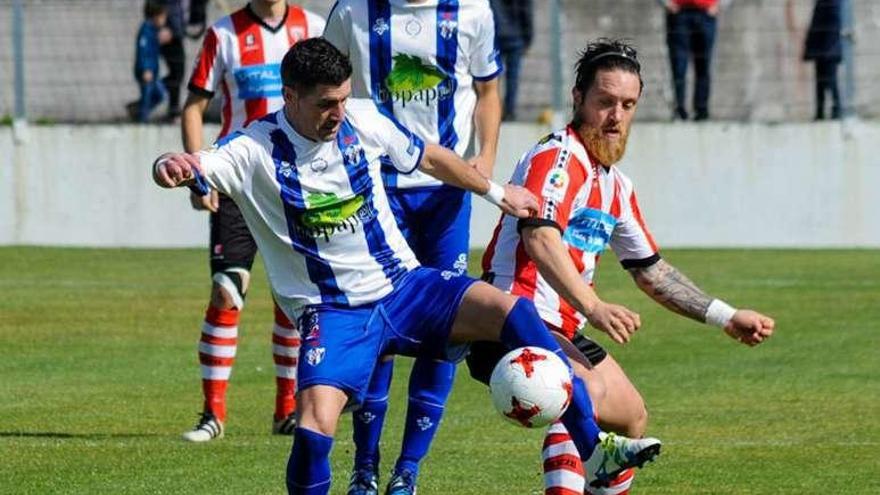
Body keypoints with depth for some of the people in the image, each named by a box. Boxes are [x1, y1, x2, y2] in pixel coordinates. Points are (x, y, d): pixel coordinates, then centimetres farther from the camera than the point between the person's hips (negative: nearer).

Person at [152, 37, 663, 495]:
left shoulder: (363, 120, -1)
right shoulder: (256, 150, -13)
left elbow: (430, 157, 17)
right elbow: (195, 169, -30)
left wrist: (498, 192, 27)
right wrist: (170, 166, -55)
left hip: (405, 286, 3)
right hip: (333, 312, -3)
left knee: (511, 310, -18)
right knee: (314, 428, -27)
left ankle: (593, 449, -11)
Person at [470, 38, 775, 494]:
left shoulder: (617, 187, 16)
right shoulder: (556, 158, -14)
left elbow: (652, 271, 26)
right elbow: (539, 239, -31)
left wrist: (726, 318, 22)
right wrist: (592, 307, -43)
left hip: (562, 332, 10)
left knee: (632, 418, 22)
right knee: (586, 396, -34)